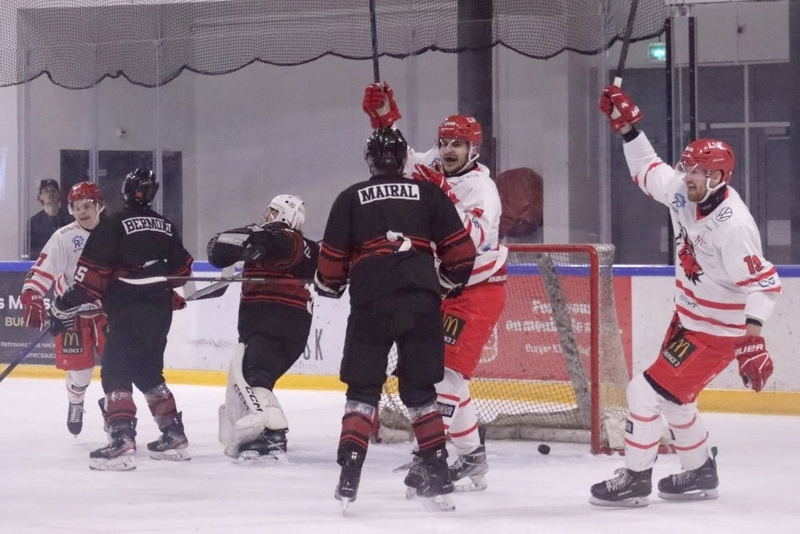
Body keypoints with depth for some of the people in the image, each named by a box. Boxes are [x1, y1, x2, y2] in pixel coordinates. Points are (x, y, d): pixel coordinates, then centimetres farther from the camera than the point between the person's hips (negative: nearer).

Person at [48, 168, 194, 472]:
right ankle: (173, 436, 25)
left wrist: (66, 306, -7)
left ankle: (122, 440, -25)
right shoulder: (166, 227, 13)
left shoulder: (113, 225, -8)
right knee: (148, 372, 22)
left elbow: (94, 273, -13)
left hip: (128, 313, -7)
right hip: (160, 314, 7)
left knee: (116, 374, -9)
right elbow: (182, 270, 21)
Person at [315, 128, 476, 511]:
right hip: (421, 300, 1)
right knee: (420, 391, 11)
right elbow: (460, 251, 9)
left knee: (363, 390, 7)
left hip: (371, 303, -1)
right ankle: (437, 477, 4)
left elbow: (332, 260, 8)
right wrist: (450, 282, 27)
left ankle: (349, 478, -5)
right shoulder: (428, 194, 12)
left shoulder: (351, 198, 10)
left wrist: (328, 286, 29)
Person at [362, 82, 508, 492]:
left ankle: (471, 458, -12)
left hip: (478, 290, -8)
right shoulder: (431, 168, 1)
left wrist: (444, 196, -39)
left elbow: (475, 239, -34)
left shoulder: (480, 188, -20)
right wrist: (383, 115, 2)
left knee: (447, 372, -16)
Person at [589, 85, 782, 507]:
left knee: (647, 392, -9)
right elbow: (648, 171, 14)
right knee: (672, 398, 21)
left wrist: (752, 337, -39)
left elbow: (763, 282, -30)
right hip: (687, 318, 9)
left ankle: (635, 480, 5)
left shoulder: (732, 227, -29)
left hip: (718, 332, -9)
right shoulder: (683, 194, -6)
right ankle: (701, 473, 38)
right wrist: (627, 127, 5)